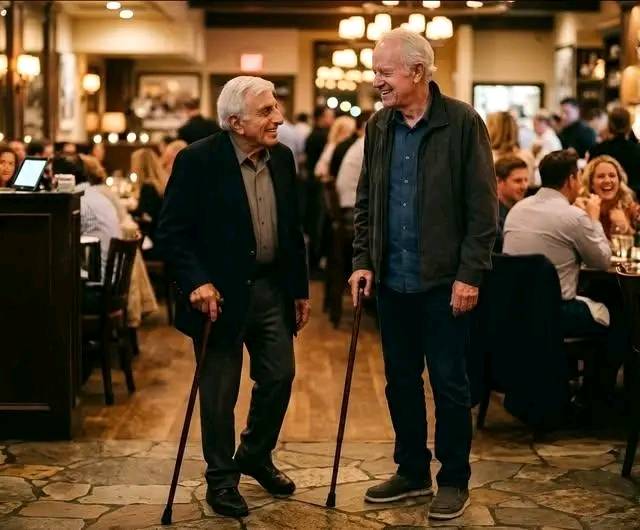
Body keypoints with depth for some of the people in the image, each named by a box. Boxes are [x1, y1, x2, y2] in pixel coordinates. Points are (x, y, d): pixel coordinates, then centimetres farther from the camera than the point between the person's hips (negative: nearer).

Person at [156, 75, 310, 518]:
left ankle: (256, 457, 34)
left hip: (272, 288, 6)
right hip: (222, 294, -6)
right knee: (220, 391, 5)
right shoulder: (198, 161, -15)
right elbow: (171, 232, -13)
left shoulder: (282, 158, 4)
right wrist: (197, 283, -23)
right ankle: (221, 479, 21)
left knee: (279, 377, 11)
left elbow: (292, 229, 11)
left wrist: (300, 289, 12)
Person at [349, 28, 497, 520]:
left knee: (449, 384, 4)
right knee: (401, 381, 13)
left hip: (444, 280, -5)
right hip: (392, 279, 5)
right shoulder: (378, 126, 6)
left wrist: (470, 274, -14)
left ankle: (454, 480, 17)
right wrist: (363, 260, 3)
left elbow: (483, 207, -10)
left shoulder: (463, 123, -9)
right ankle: (413, 471, 28)